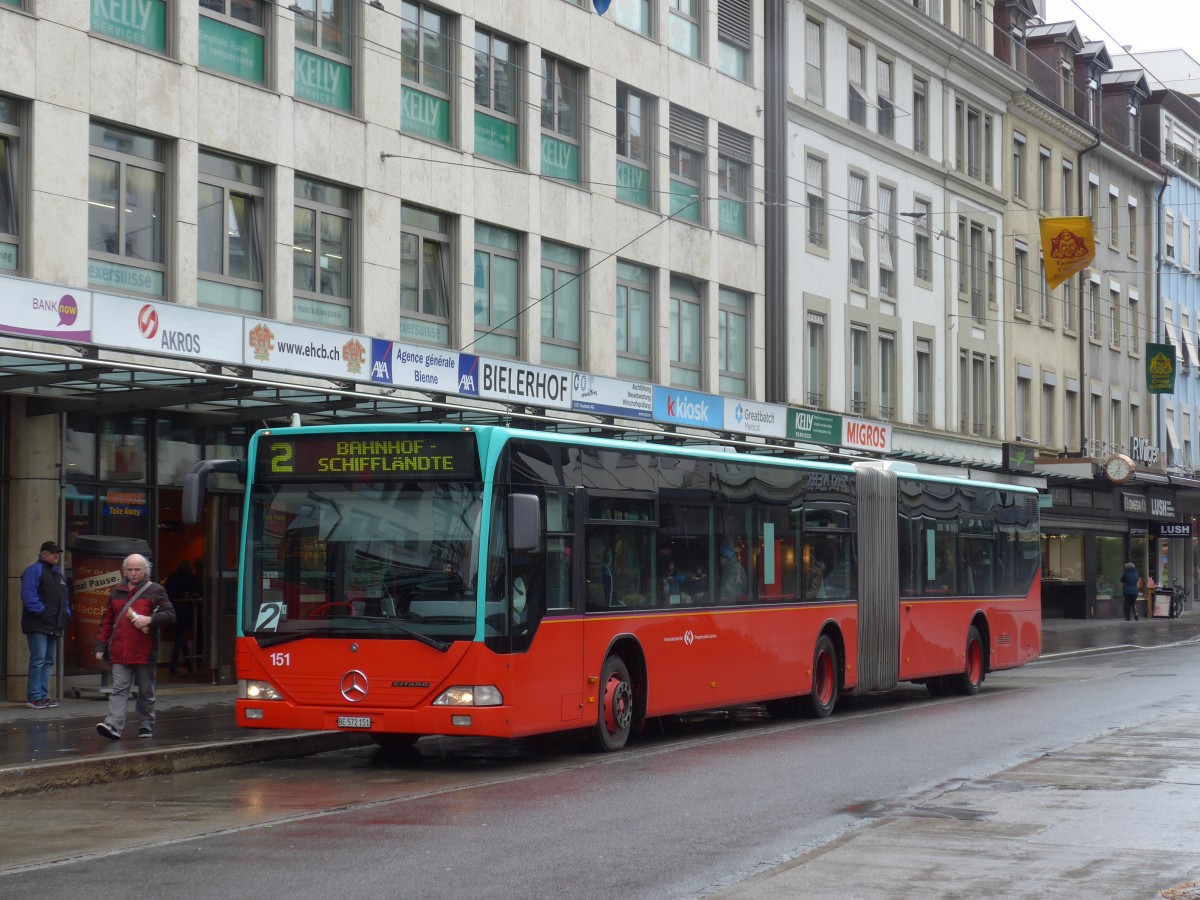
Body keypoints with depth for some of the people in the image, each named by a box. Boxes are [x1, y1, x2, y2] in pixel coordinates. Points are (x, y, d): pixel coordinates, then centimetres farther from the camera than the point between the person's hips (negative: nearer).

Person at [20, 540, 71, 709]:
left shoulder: (58, 573, 20)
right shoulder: (34, 570, -7)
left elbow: (65, 597, 26)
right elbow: (29, 596, -16)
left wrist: (66, 613, 11)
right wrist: (41, 611, -19)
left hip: (54, 625, 9)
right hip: (38, 625, -9)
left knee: (48, 662, 10)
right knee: (38, 660, -11)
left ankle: (43, 695, 15)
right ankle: (35, 697, -10)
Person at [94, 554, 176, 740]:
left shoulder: (155, 591, 2)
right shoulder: (116, 592, 13)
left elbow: (170, 615, -4)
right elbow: (106, 621, 16)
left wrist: (150, 620, -19)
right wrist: (100, 645, 10)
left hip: (145, 653, -2)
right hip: (120, 653, 2)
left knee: (146, 693, 9)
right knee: (119, 690, -8)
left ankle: (146, 728, 19)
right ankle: (113, 725, -18)